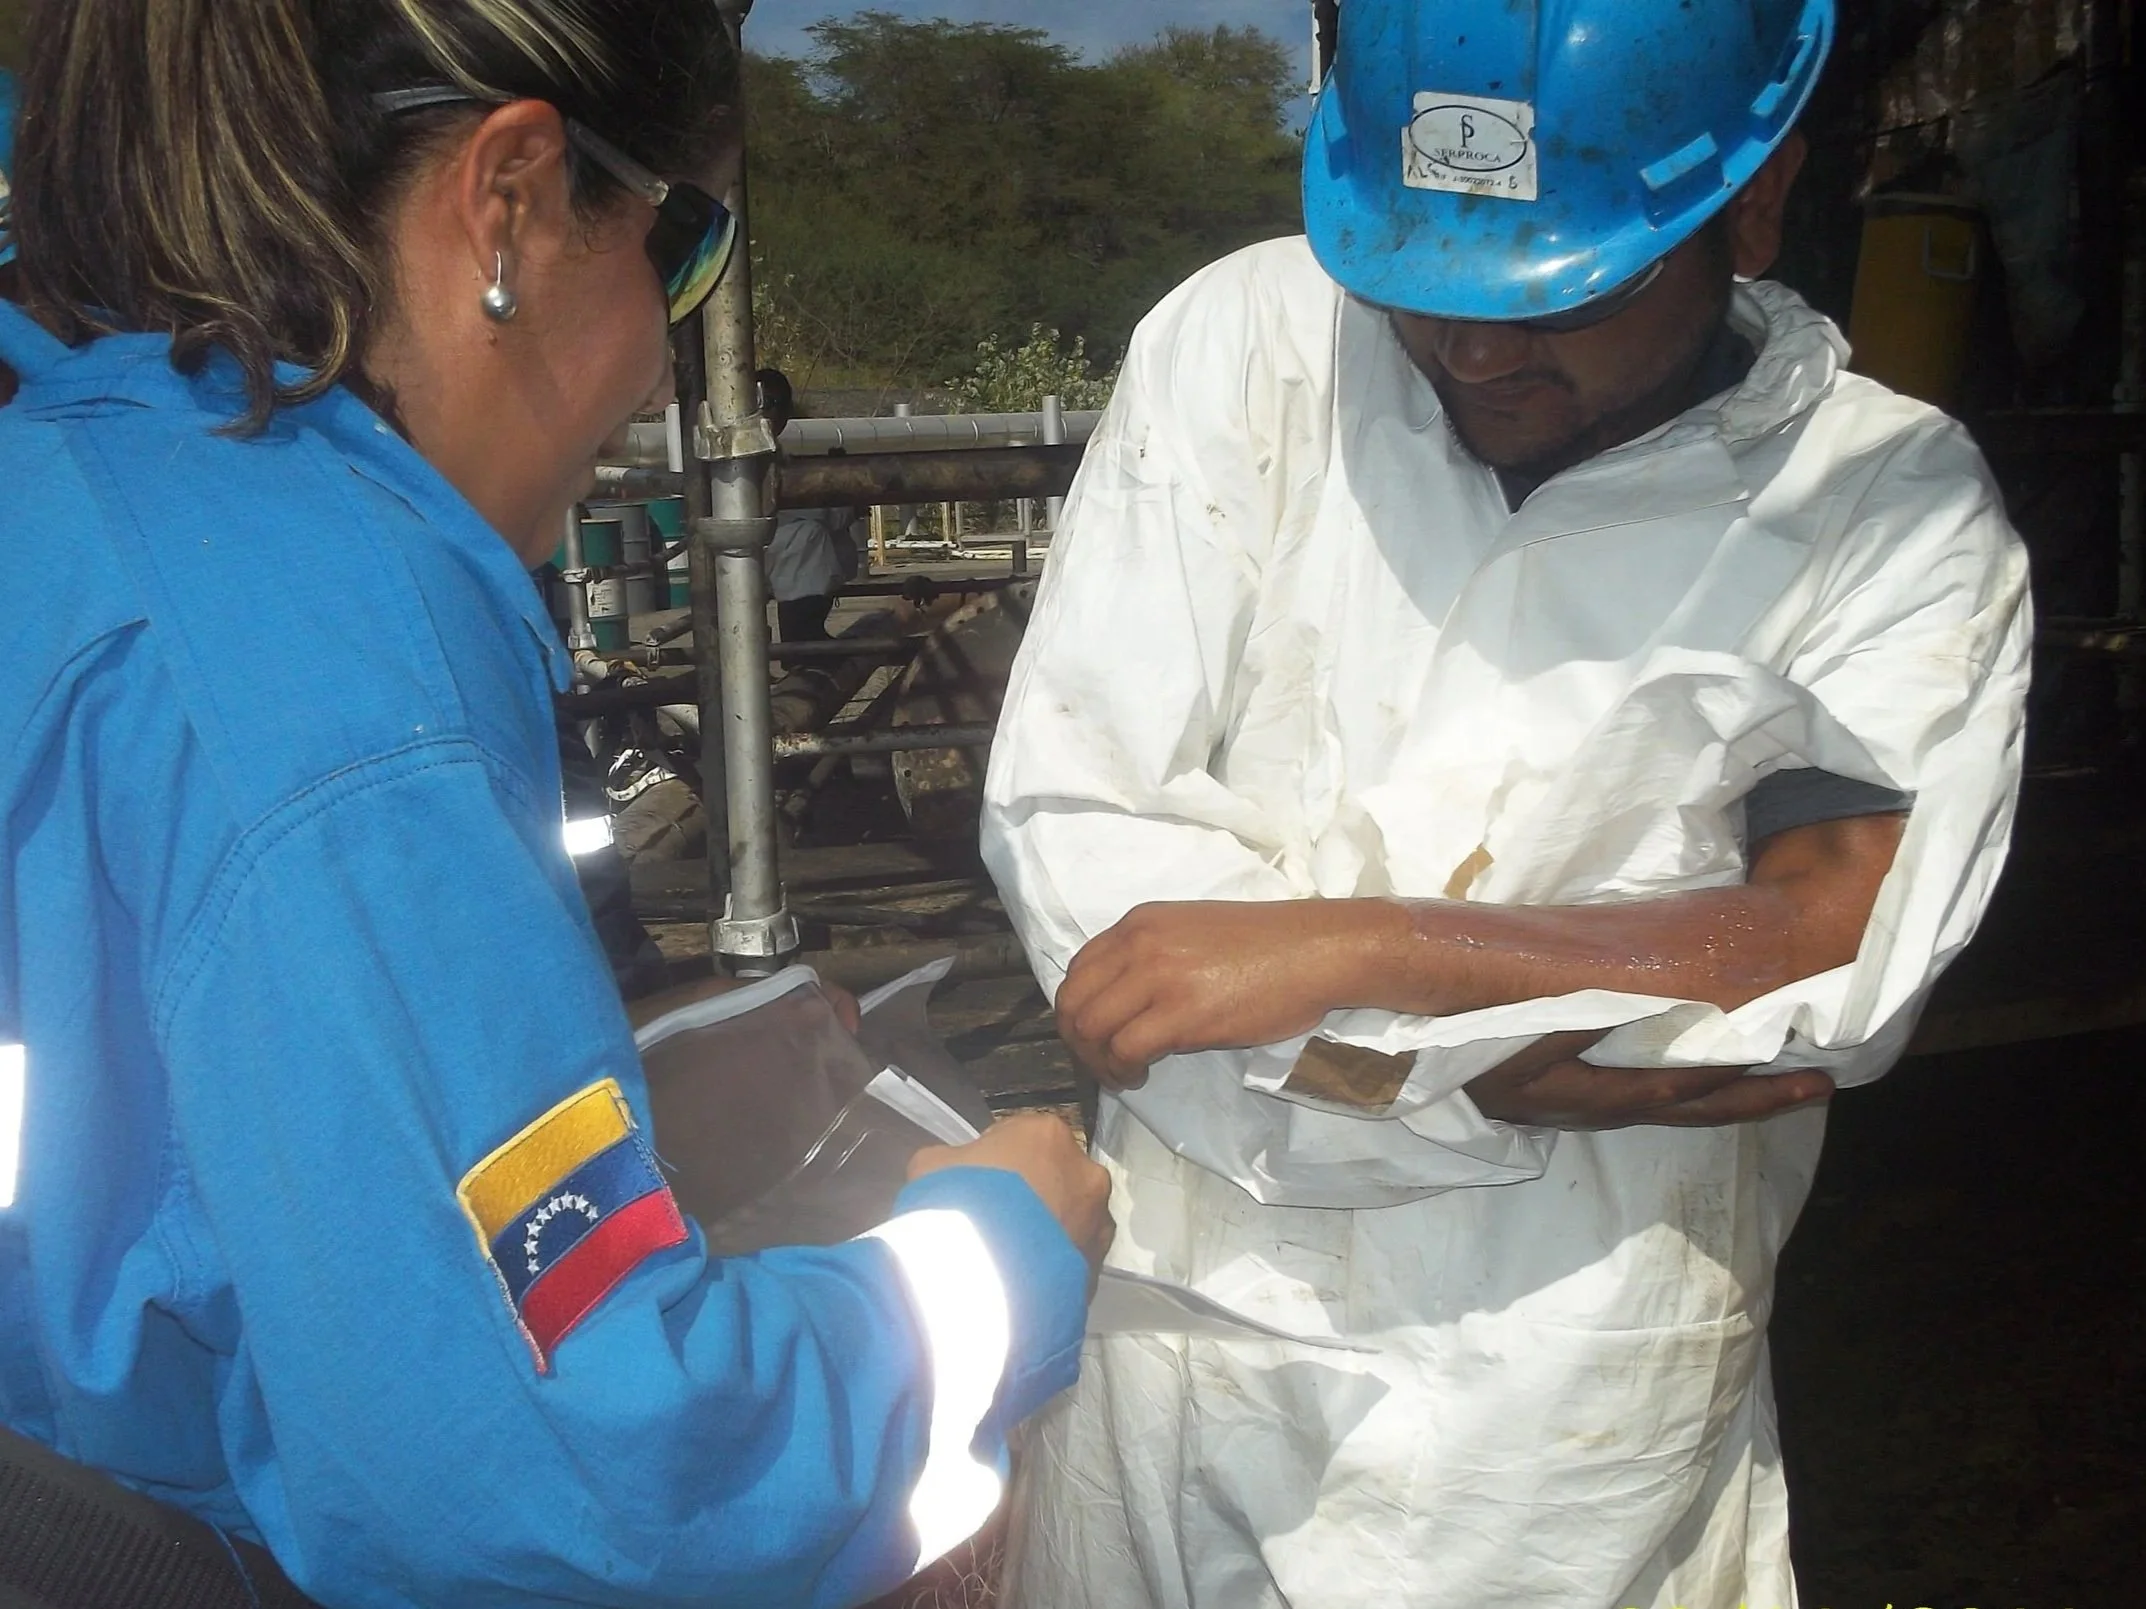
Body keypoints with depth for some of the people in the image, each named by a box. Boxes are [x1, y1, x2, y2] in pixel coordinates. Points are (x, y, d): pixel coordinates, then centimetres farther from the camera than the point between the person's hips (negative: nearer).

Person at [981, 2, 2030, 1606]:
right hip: (1183, 1314, 2)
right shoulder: (1245, 344, -8)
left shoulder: (1896, 509, -8)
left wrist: (1342, 948, -24)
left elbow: (1844, 946, -19)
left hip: (1572, 1411, -1)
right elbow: (1064, 828, -13)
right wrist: (1497, 1062, -19)